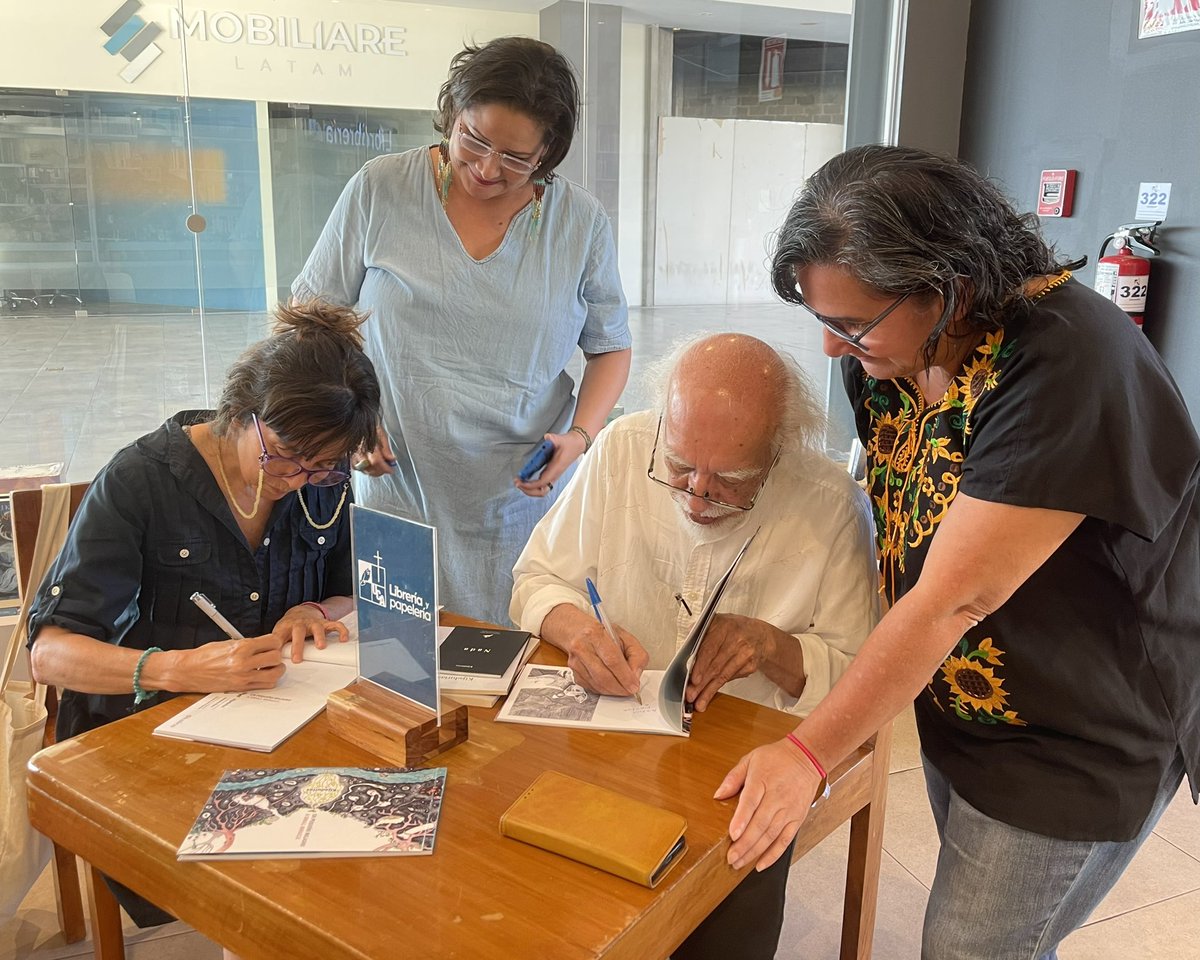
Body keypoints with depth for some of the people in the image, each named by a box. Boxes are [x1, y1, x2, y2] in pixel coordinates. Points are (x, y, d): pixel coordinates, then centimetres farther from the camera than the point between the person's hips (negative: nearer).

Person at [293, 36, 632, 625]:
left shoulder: (581, 221, -1)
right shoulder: (380, 190, -3)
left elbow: (610, 347, 9)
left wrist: (580, 434, -8)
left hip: (525, 502, 1)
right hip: (397, 498, 0)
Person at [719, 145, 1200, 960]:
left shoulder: (1069, 367, -31)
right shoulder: (891, 347, -8)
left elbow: (953, 600, -30)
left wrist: (809, 753, -23)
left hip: (1078, 747, -6)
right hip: (955, 703, 6)